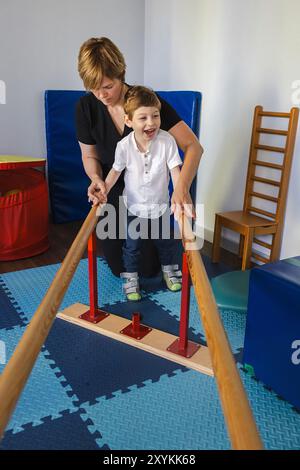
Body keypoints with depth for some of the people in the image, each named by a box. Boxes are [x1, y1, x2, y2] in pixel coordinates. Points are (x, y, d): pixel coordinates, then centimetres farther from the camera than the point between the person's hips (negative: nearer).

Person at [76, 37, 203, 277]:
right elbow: (89, 156, -3)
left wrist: (182, 188, -44)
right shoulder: (86, 107, -16)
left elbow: (193, 146, -26)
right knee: (119, 268, 10)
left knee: (150, 268, 5)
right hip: (113, 195, 2)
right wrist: (96, 179, -26)